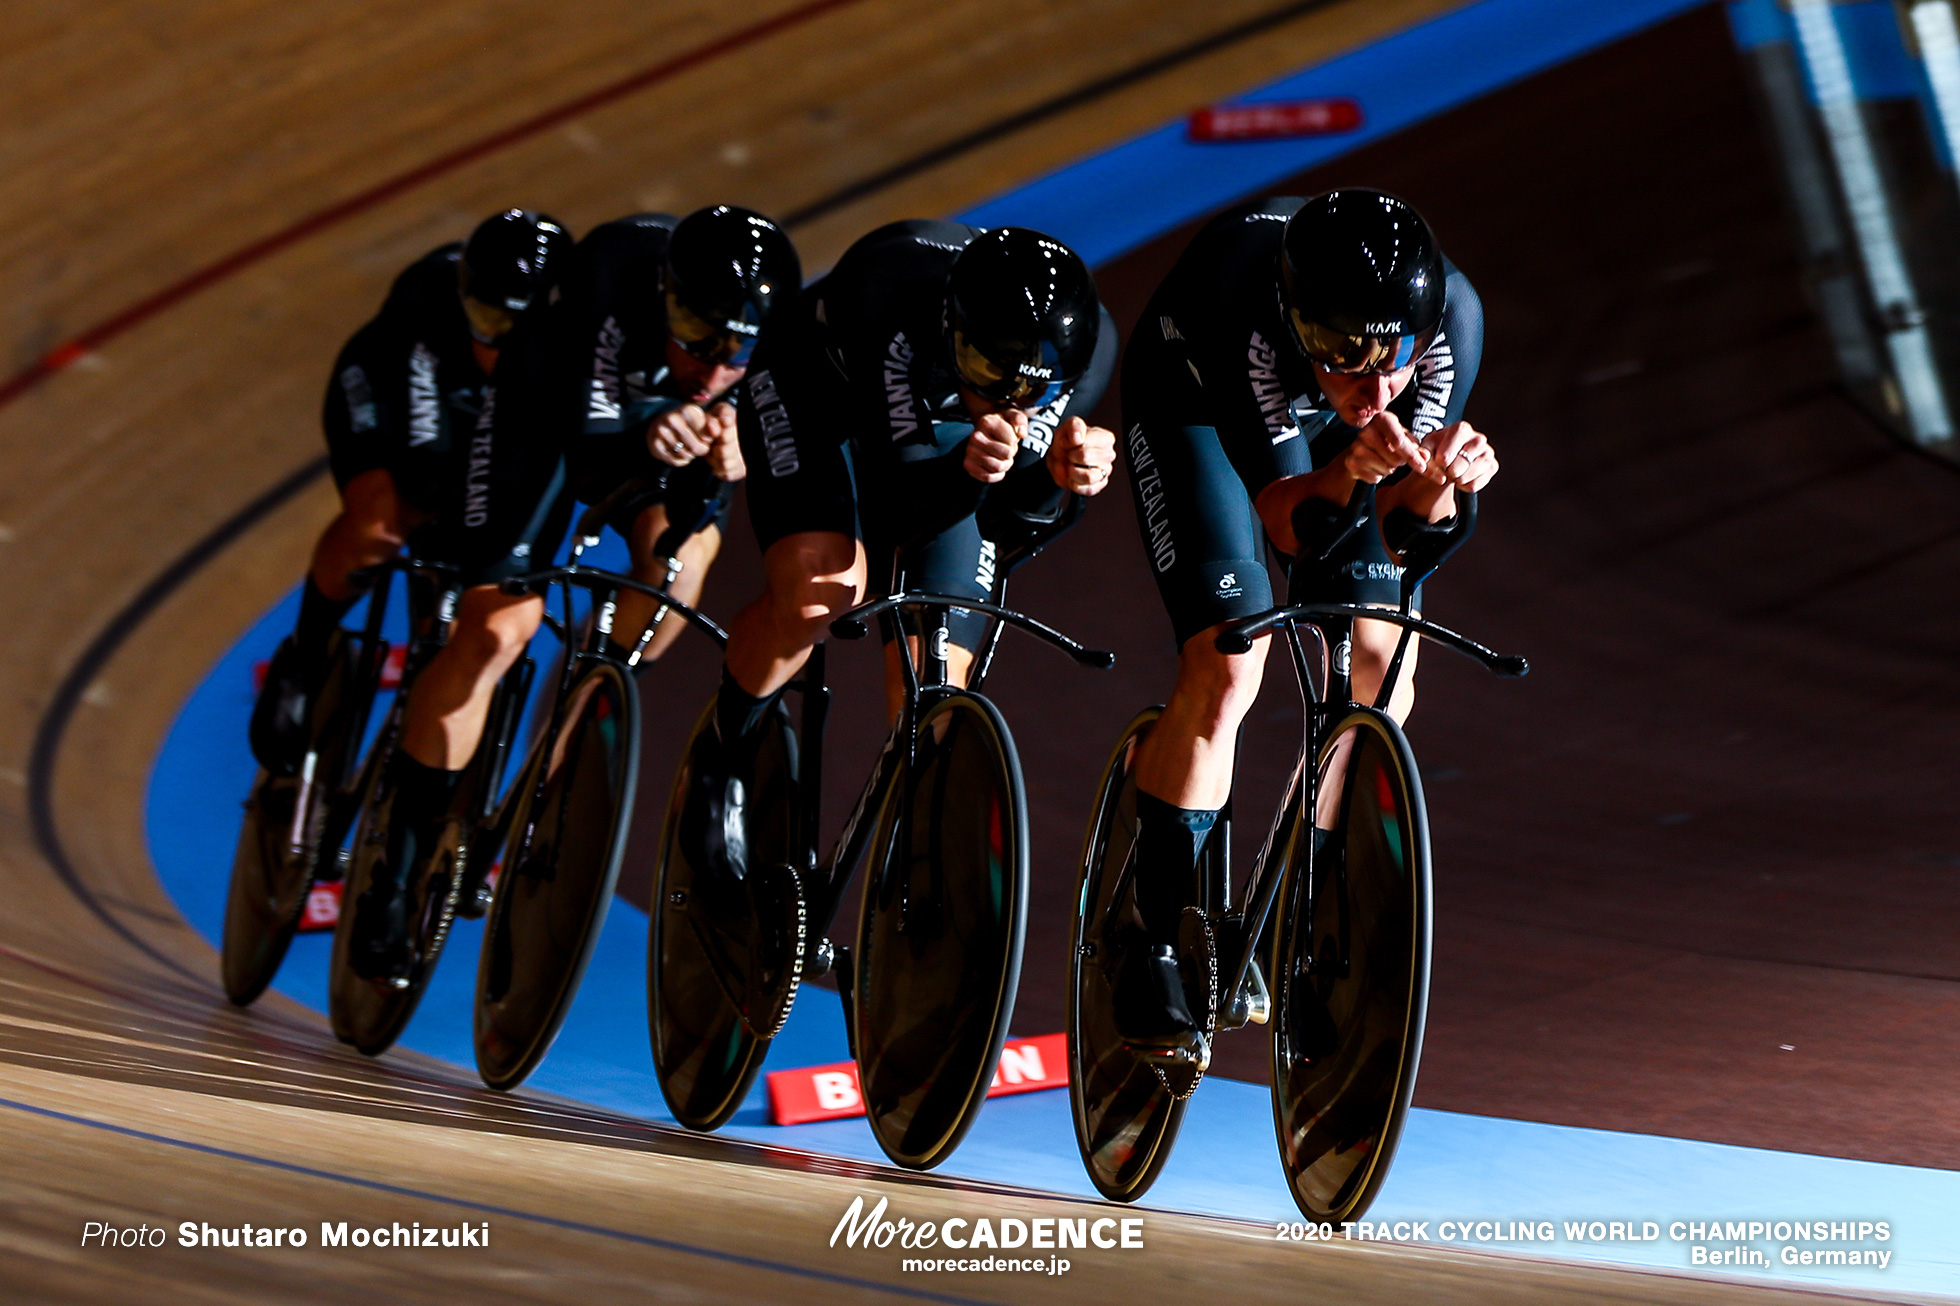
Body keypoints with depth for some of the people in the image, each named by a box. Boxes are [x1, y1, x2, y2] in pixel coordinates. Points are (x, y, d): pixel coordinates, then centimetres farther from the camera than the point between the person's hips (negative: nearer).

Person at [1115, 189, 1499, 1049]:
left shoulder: (1453, 316, -33)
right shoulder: (1254, 312, -42)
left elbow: (1404, 510, -21)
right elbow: (1284, 517, -32)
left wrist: (1436, 480, -43)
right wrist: (1346, 475, -52)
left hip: (1314, 411, 4)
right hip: (1193, 394, -4)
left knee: (1383, 676, -7)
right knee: (1225, 669, -19)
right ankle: (1152, 953, -4)